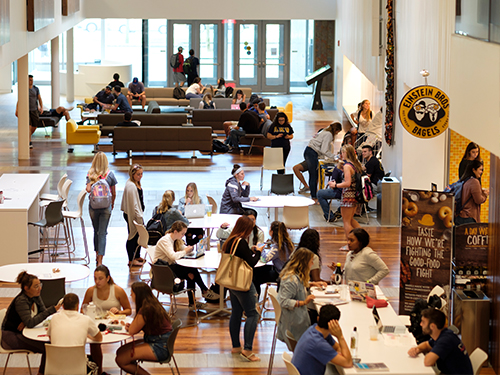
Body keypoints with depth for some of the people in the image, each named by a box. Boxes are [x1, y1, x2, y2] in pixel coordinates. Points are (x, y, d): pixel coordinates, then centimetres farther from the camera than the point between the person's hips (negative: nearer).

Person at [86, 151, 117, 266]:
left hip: (93, 207, 1)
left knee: (96, 231, 19)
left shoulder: (91, 174, -6)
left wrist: (88, 188, 4)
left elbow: (88, 189, -19)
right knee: (102, 233, 0)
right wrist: (112, 204, 17)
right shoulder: (110, 174, -5)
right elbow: (114, 193, 1)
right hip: (106, 207, -1)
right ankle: (100, 261, -6)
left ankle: (97, 255, 33)